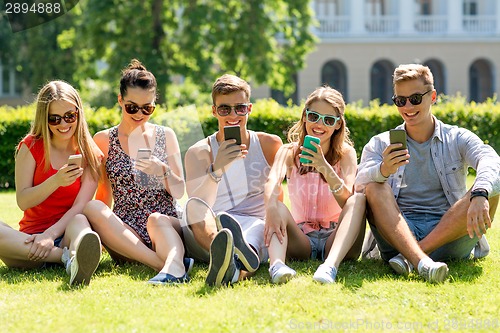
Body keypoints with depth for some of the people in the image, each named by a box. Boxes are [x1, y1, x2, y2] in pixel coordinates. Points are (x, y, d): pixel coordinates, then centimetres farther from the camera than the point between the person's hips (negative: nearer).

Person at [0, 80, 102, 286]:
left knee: (80, 221, -36)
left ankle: (78, 263, -70)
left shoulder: (90, 154, 6)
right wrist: (56, 181, -20)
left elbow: (81, 206, -6)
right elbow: (22, 201, -2)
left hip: (66, 234, -1)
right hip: (31, 236, 1)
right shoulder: (30, 147, 7)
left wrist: (51, 235, -23)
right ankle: (67, 256, -41)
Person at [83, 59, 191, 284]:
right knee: (91, 207, -30)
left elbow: (180, 192, 9)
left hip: (167, 226, 0)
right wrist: (102, 233, -5)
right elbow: (104, 199, 12)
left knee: (157, 220, -35)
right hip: (125, 235, 0)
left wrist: (163, 172, -11)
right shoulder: (103, 141, 10)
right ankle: (163, 264, -42)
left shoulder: (165, 136, 13)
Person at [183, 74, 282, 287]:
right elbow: (197, 208, -10)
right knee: (194, 205, -33)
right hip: (208, 232, 0)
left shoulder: (269, 145, 13)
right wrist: (217, 168, -27)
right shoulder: (198, 153, 7)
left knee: (260, 228, -35)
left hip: (254, 232, 1)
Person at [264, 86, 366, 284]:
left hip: (335, 239, 0)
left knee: (359, 200, -25)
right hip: (301, 240, 1)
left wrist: (324, 167, -33)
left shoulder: (346, 154, 1)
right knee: (277, 207, -25)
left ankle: (331, 265, -48)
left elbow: (347, 201, -16)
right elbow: (273, 181, -20)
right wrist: (271, 208, -43)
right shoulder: (289, 152, 4)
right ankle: (276, 264, -53)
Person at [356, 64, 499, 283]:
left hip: (449, 236, 0)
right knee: (374, 187, -24)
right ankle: (422, 263, -47)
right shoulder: (380, 145, 13)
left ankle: (407, 256, -31)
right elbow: (360, 184, -7)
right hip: (398, 231, 0)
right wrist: (383, 170, -31)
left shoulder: (458, 139, 10)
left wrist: (480, 196, -35)